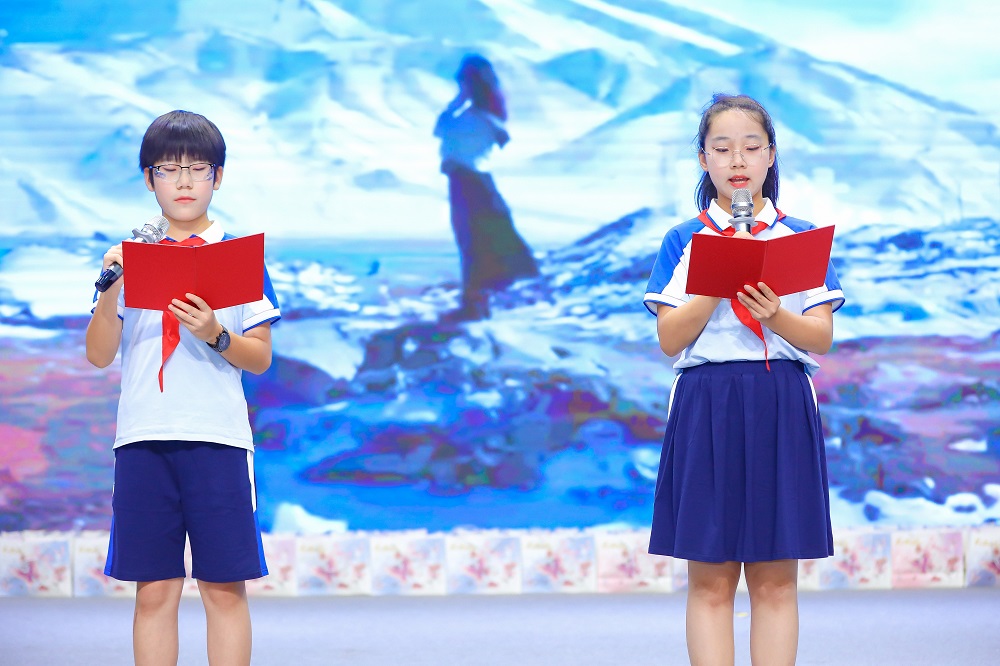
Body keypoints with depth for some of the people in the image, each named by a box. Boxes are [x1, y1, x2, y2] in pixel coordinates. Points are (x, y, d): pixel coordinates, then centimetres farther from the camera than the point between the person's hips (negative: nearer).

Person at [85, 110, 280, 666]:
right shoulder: (130, 257, 11)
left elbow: (261, 358, 5)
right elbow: (99, 355, 5)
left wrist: (215, 334, -14)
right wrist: (111, 289, -10)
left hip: (218, 436, -1)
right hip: (144, 436, 1)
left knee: (225, 588, -2)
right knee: (154, 589, 2)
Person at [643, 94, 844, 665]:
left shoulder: (801, 238, 9)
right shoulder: (684, 242, 7)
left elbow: (822, 338, 2)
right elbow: (670, 339, -2)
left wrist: (774, 316, -17)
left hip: (783, 409, 1)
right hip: (706, 408, -1)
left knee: (775, 581, 2)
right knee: (711, 581, -1)